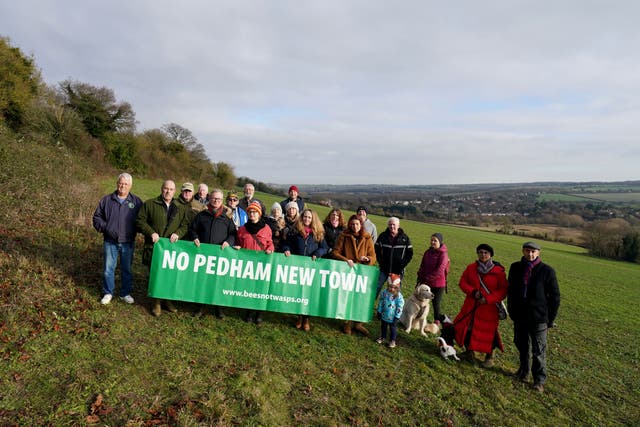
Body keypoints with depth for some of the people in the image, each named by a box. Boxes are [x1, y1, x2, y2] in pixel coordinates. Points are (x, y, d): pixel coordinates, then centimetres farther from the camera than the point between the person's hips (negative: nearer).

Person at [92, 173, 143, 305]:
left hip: (128, 243, 0)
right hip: (110, 242, 0)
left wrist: (135, 231, -6)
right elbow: (97, 217, 9)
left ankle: (126, 293, 24)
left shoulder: (136, 201, 1)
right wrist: (105, 227, -6)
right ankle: (108, 293, 23)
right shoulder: (107, 200, 3)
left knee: (126, 269, 10)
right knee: (108, 268, 7)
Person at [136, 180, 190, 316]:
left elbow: (185, 225, 14)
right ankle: (156, 302, 17)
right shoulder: (149, 204, 3)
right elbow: (140, 221, 1)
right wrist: (151, 232, -12)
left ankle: (168, 300, 24)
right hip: (154, 247, -2)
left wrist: (178, 233, -6)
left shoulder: (180, 209, 13)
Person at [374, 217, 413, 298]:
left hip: (398, 271, 0)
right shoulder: (383, 236, -1)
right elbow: (376, 250, 9)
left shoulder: (405, 238, -2)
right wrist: (380, 261, 1)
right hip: (384, 269, 1)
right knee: (376, 288, 0)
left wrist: (403, 265, -4)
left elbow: (409, 253, 4)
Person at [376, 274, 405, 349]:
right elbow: (380, 303, 0)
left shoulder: (399, 296, -21)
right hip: (384, 316, 4)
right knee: (383, 327, 22)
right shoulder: (384, 292, -10)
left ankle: (392, 340, 32)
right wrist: (379, 312, 4)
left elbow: (400, 308, -17)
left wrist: (397, 317, -15)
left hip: (392, 318, -4)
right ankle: (382, 337, 44)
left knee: (393, 329, 13)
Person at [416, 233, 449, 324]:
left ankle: (437, 321, 26)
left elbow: (439, 270, -19)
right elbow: (422, 266, 9)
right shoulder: (428, 252, 5)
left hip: (438, 284, -5)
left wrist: (428, 278, -16)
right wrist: (420, 278, -1)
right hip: (425, 283, 6)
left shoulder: (443, 254, -14)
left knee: (436, 303, 6)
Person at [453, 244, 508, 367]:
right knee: (466, 328, 7)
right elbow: (463, 282, 5)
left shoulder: (498, 271, -9)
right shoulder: (471, 268, 1)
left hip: (489, 308, -3)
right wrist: (473, 291, -13)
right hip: (471, 305, 3)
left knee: (488, 332, 4)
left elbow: (503, 290, -8)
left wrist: (488, 299, -17)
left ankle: (489, 357, 26)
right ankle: (469, 351, 31)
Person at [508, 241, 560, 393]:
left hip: (538, 318, -4)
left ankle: (539, 380, 18)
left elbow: (555, 296, -3)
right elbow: (511, 290, 12)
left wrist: (551, 318, -4)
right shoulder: (515, 267, 2)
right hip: (519, 316, 4)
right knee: (521, 345, 18)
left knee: (538, 351, 4)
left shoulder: (547, 271, -9)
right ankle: (523, 369, 37)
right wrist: (511, 311, 11)